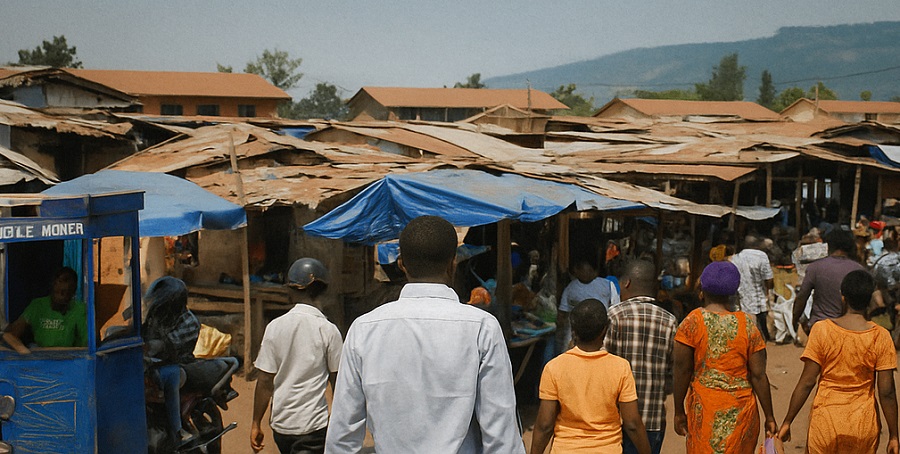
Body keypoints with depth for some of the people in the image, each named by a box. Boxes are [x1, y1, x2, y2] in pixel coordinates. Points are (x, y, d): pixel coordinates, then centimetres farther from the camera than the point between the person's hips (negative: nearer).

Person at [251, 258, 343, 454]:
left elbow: (264, 381, -3)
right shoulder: (328, 330, -9)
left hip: (280, 423, 4)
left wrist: (256, 423, 7)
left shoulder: (275, 327, -3)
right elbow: (337, 381, -1)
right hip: (313, 426, -4)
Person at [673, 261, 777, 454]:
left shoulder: (692, 322, -4)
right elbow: (758, 375, -1)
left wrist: (679, 412, 4)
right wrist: (769, 418, 5)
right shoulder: (748, 325, 1)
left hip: (703, 409, -2)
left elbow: (682, 371, -5)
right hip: (741, 411, 2)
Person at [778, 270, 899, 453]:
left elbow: (807, 382, -9)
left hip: (825, 424, -1)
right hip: (864, 425, 1)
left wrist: (787, 422, -1)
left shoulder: (822, 330, -11)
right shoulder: (881, 337, -8)